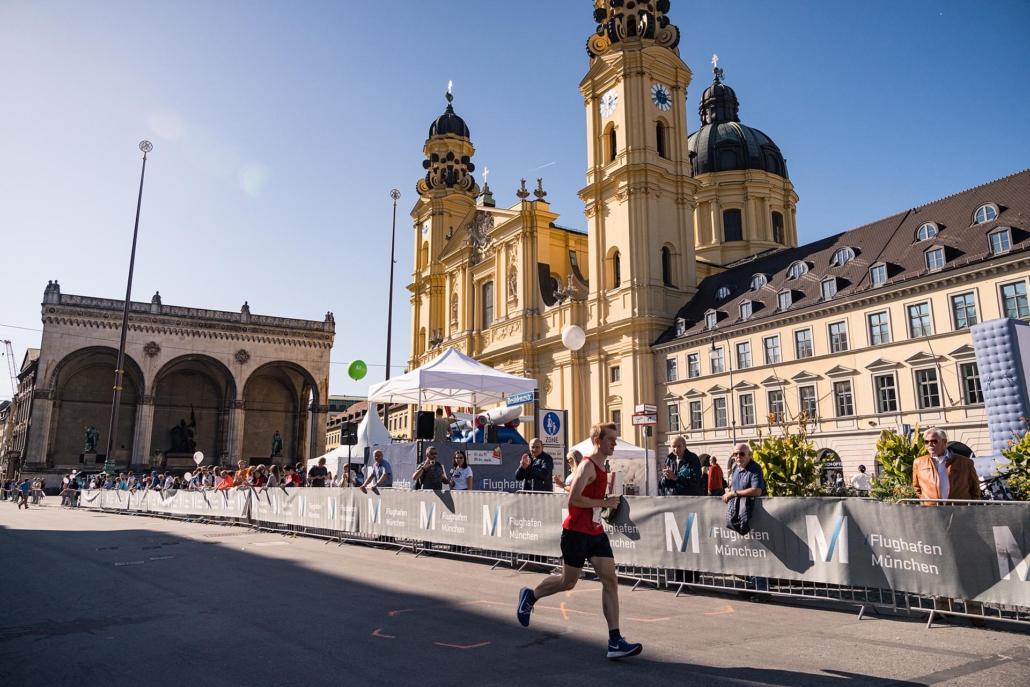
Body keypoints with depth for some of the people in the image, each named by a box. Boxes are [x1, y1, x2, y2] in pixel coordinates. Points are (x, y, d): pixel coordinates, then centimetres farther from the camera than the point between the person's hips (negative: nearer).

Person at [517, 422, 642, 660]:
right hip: (576, 532, -8)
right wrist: (605, 503, -18)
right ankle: (529, 596, 33)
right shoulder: (587, 465, -16)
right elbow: (573, 499, -25)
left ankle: (615, 641, -1)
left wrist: (611, 502, 10)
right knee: (568, 582, 6)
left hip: (596, 533, 8)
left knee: (611, 581, -2)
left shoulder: (602, 467, 13)